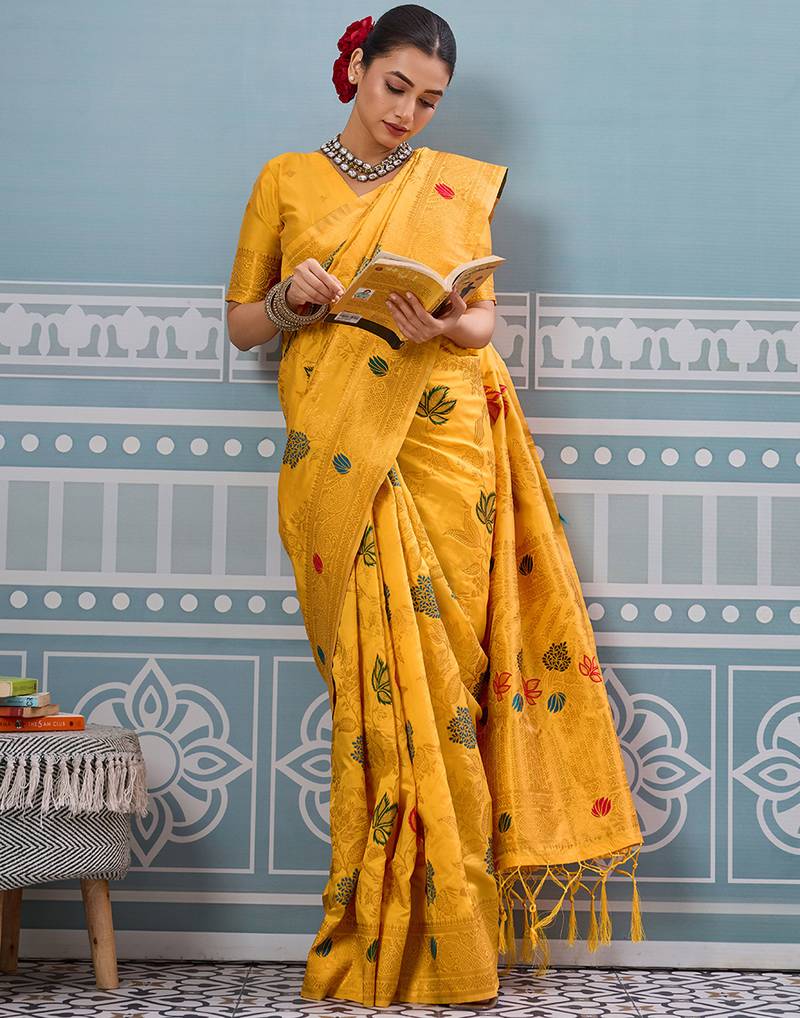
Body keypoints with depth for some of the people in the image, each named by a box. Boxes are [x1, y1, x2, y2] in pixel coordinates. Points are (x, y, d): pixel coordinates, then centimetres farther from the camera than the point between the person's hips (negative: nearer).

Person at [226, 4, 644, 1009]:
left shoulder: (458, 184, 14)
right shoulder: (286, 180, 12)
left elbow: (486, 314, 12)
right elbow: (241, 323, 14)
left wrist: (453, 328, -11)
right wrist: (292, 300, -8)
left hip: (446, 445, 1)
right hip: (335, 455, 0)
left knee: (444, 676, -5)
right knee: (374, 676, -6)